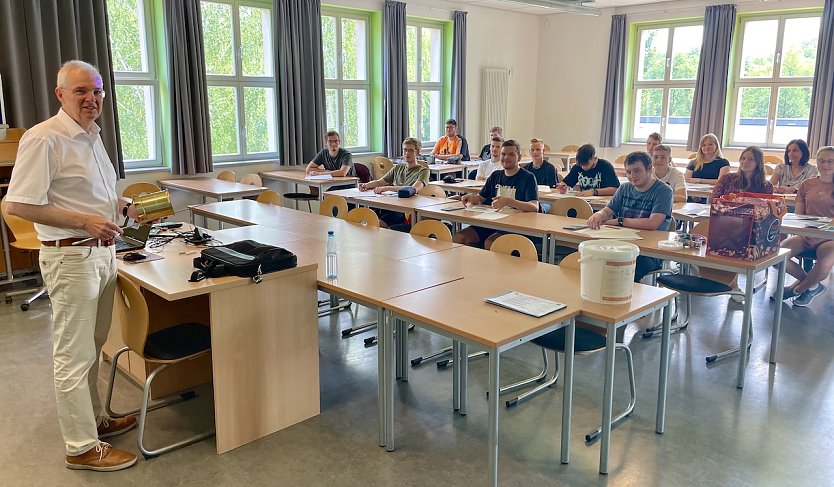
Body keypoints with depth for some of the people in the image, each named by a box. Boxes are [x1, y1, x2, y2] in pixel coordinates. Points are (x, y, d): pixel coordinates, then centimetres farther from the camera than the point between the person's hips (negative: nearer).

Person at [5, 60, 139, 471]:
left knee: (92, 347, 19)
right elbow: (18, 205, -19)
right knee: (74, 354, 1)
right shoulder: (44, 138, -15)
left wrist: (126, 208, 8)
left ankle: (94, 419, 34)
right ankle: (82, 448, 12)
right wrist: (83, 221, -22)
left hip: (101, 252, 9)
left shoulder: (91, 136, 13)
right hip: (71, 257, -9)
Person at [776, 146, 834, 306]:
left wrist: (821, 237, -16)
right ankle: (812, 285, 2)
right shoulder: (806, 185, 12)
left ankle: (797, 289, -1)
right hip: (807, 235, 3)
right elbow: (797, 215, 10)